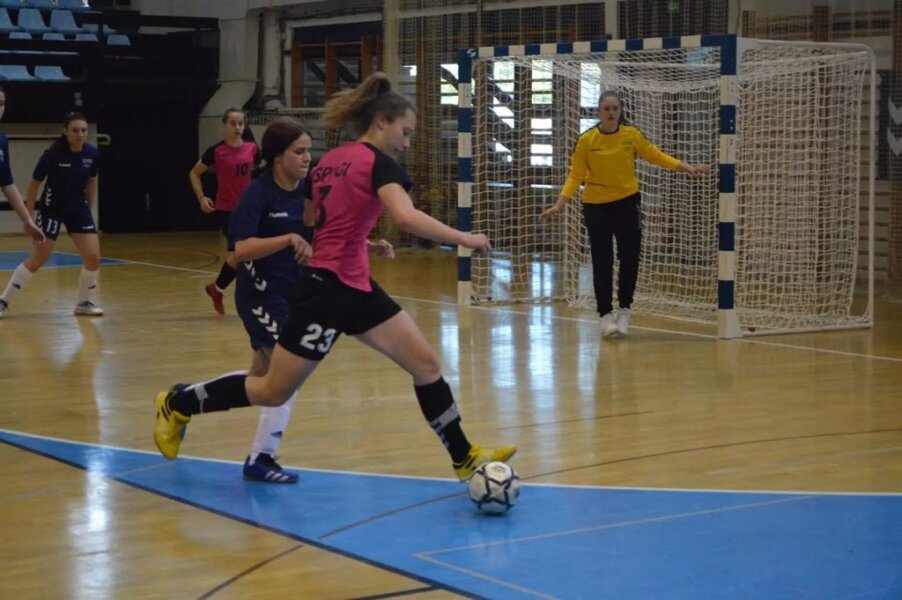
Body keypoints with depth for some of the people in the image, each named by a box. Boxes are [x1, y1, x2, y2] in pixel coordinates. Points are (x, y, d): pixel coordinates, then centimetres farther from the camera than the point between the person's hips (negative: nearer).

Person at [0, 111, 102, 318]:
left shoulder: (92, 154, -11)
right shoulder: (53, 154, -22)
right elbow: (34, 184, -11)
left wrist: (87, 208, 13)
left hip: (78, 209, 4)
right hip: (51, 210, -4)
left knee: (93, 257, -8)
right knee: (36, 260, -5)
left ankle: (83, 303, 12)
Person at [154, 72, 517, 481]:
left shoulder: (329, 161, 13)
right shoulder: (379, 163, -13)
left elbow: (306, 224, 18)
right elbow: (406, 218, -30)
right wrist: (462, 238, -23)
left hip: (354, 288, 10)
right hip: (329, 290, -10)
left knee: (425, 363, 4)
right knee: (274, 391, 3)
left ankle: (465, 458, 10)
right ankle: (178, 403, 21)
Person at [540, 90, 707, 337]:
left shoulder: (632, 135, -6)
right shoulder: (586, 140, -11)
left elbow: (656, 156, 3)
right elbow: (576, 176, -9)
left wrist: (687, 168, -2)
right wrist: (559, 204, -18)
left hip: (627, 201, 2)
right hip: (596, 205, -1)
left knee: (630, 257, 1)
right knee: (602, 261, 0)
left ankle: (624, 310, 18)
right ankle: (605, 315, 9)